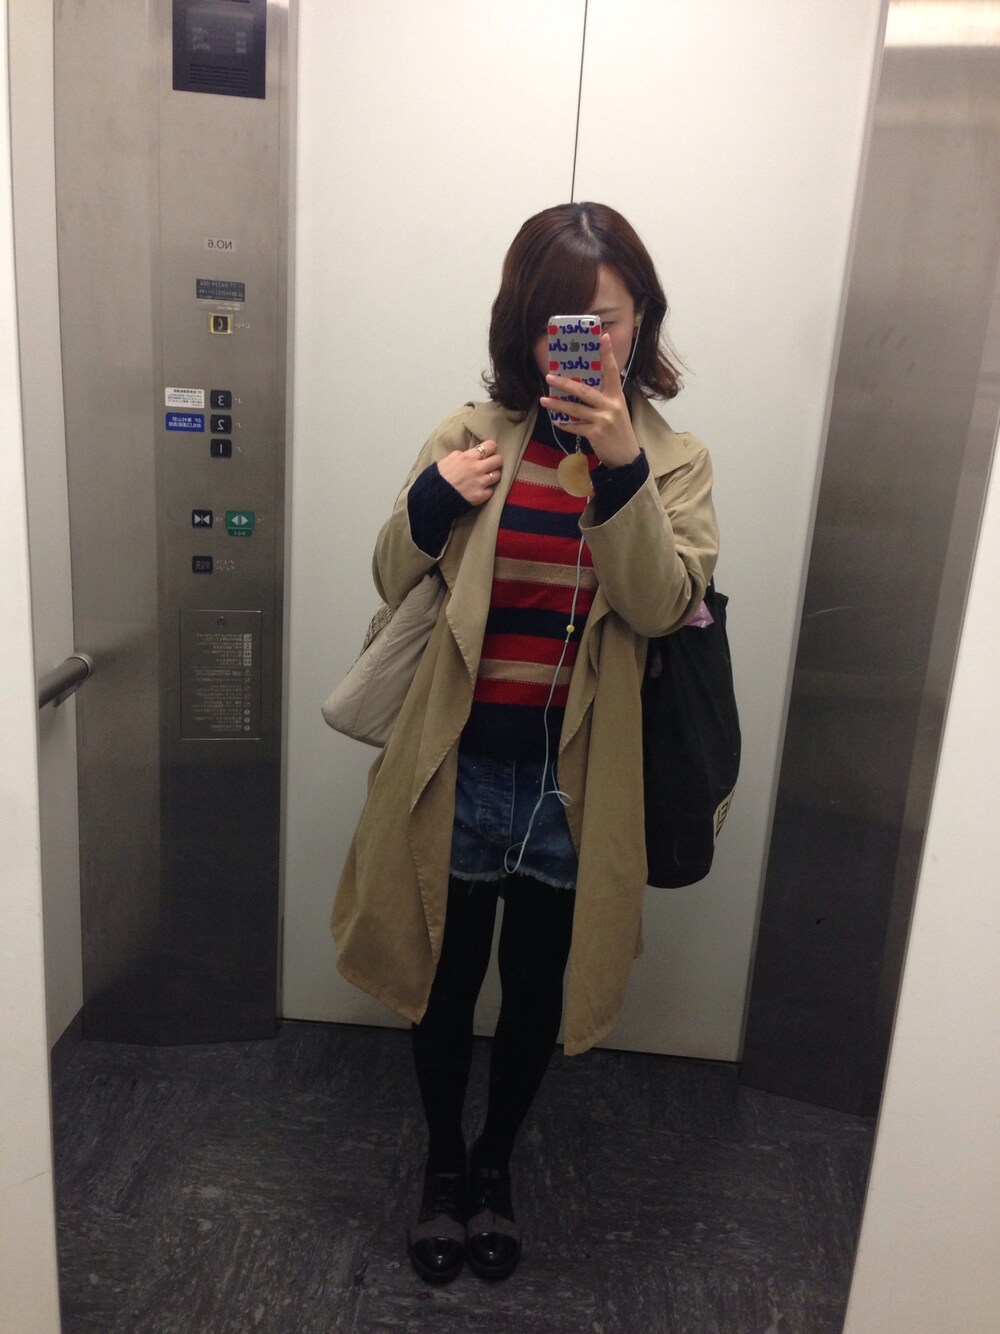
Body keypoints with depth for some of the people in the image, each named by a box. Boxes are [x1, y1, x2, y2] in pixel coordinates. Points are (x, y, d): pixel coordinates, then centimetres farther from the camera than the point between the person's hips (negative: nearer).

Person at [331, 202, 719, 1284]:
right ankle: (443, 1161, 45)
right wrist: (430, 502, -15)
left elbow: (662, 606, -16)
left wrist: (620, 466, -27)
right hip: (458, 767, 0)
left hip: (572, 781, 0)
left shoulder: (674, 461, -1)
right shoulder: (473, 437, -1)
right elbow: (393, 583, 4)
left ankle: (496, 1163, 46)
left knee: (535, 986, 18)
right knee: (447, 978, 17)